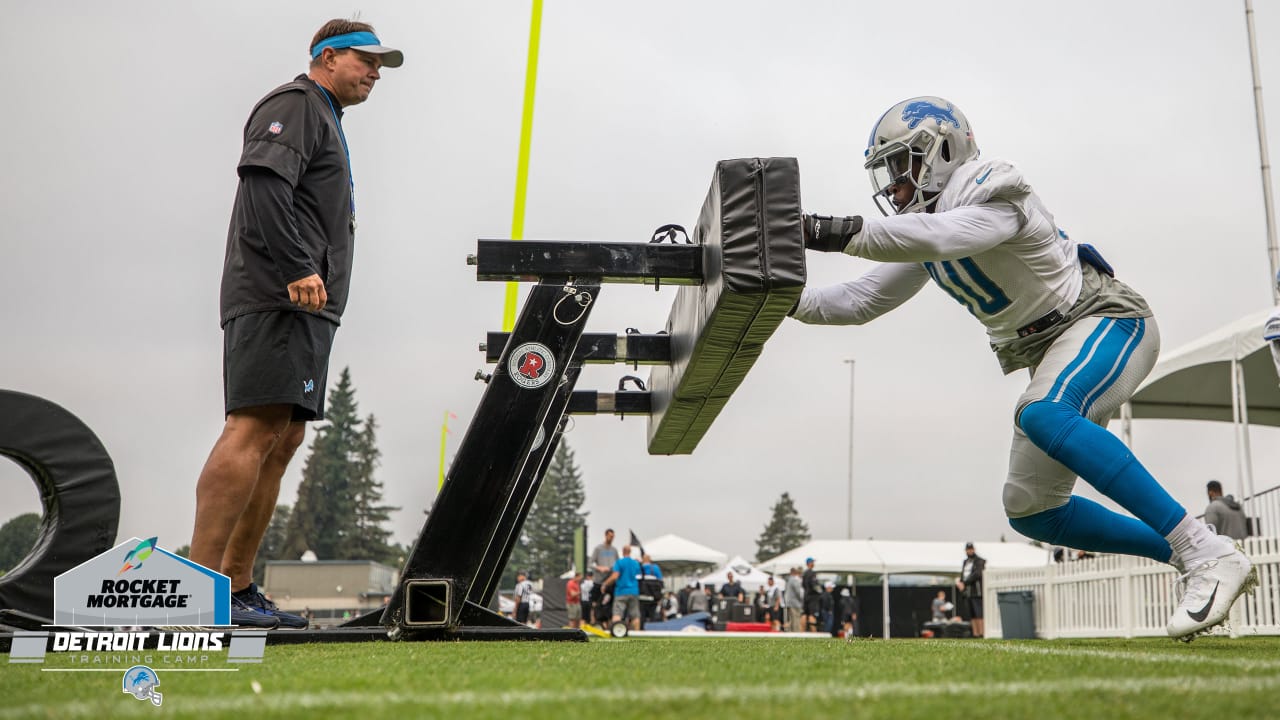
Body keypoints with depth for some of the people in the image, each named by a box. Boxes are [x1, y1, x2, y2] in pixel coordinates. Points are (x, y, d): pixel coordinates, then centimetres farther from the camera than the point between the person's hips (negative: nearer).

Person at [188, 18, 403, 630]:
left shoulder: (325, 121, 32)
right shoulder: (296, 104, 1)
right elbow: (262, 179, -17)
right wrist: (298, 269, -23)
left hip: (303, 305, 10)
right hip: (279, 297, -10)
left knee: (283, 440, 5)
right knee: (255, 427, -18)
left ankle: (237, 588, 7)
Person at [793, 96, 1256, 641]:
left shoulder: (993, 197, -17)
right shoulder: (921, 232, 9)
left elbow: (942, 237, -38)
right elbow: (862, 300, 9)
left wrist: (840, 233, -41)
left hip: (1105, 320, -9)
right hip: (1052, 351, 9)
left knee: (1043, 417, -38)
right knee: (1030, 511, 4)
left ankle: (1208, 552, -31)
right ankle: (1193, 562, 13)